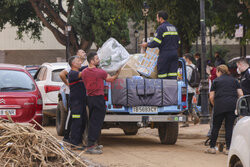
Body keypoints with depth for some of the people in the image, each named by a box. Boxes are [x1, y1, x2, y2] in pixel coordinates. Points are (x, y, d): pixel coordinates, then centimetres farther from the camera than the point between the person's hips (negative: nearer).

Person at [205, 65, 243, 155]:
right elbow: (241, 94, 9)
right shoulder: (234, 80, 15)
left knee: (216, 126, 7)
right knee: (229, 127, 4)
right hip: (233, 106, 2)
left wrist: (214, 105, 19)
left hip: (220, 105, -2)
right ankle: (228, 148, 0)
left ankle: (212, 147, 10)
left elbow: (211, 97, 4)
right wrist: (237, 104, 21)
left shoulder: (216, 81, 7)